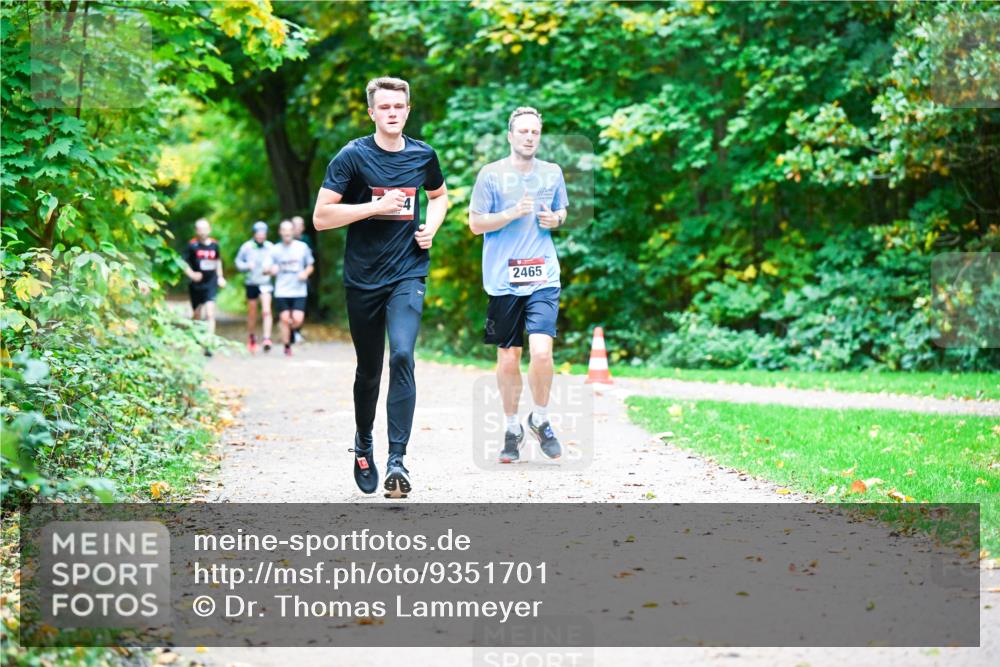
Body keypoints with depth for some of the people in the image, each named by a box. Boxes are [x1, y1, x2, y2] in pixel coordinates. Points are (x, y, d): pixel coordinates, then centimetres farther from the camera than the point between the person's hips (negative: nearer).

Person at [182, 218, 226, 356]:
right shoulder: (192, 245, -6)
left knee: (210, 314, -14)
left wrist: (220, 277, 19)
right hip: (196, 285, -1)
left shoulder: (214, 244, 4)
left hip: (211, 284, 1)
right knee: (197, 316, 13)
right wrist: (191, 274, -20)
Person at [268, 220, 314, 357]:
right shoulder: (275, 249, 5)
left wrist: (305, 273, -9)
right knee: (284, 319, -3)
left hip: (299, 290, 0)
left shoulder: (302, 247, 4)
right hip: (281, 291, 0)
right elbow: (271, 269, 11)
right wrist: (272, 270, -12)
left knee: (297, 320, -12)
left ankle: (290, 328, 23)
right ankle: (287, 347, 12)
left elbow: (310, 266, 12)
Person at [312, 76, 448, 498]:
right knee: (369, 369, 12)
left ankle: (397, 460, -19)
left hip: (408, 274, 1)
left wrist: (431, 228, 5)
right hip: (363, 278, -1)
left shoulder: (423, 155, 4)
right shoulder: (353, 156, -6)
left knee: (402, 356, -20)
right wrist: (378, 206, -18)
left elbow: (439, 196, 25)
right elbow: (321, 217, -11)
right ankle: (364, 444, 38)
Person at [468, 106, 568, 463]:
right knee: (508, 359, 6)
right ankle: (512, 429, 24)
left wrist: (556, 219, 0)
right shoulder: (491, 174, -1)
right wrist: (512, 213, -14)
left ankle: (540, 419, 10)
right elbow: (475, 223, 0)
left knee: (541, 352, -15)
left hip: (543, 277, 1)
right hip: (503, 280, -1)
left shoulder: (552, 173, 9)